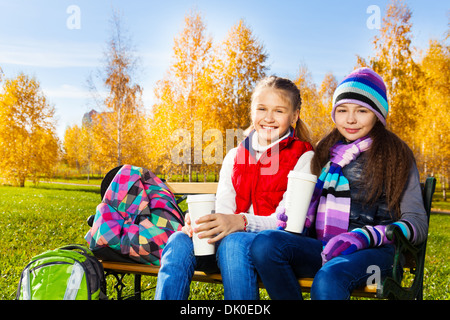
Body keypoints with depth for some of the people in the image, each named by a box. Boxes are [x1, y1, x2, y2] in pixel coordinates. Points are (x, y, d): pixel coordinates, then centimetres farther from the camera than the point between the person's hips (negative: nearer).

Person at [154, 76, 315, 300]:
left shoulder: (303, 157, 3)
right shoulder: (234, 156, 17)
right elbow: (222, 209, 7)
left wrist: (240, 222, -27)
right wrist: (200, 220, -18)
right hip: (231, 237, 4)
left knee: (233, 243, -35)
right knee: (179, 241, -24)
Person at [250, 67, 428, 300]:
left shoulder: (396, 156, 7)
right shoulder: (325, 151, 20)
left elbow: (417, 224, 1)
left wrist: (363, 237, -16)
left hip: (372, 252, -4)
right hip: (321, 249, 5)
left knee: (328, 279, -39)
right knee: (264, 243, -27)